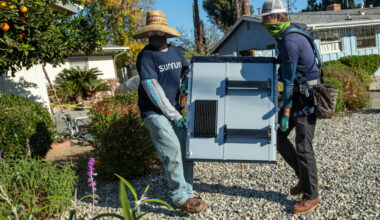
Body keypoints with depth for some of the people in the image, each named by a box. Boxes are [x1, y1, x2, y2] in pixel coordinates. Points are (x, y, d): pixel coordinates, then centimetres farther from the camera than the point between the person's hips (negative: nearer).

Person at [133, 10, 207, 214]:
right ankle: (181, 198, -4)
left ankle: (187, 194, 21)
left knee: (185, 151, 7)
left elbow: (188, 70, 27)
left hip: (175, 109, 7)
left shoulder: (175, 51, 10)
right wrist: (174, 114, -16)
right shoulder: (146, 55, -8)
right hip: (155, 112, -6)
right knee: (172, 152, -15)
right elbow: (152, 89, -14)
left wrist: (186, 82, 2)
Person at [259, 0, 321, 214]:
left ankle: (311, 197, 9)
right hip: (299, 95, 10)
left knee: (303, 146, -5)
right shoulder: (291, 35, 13)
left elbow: (289, 80, -19)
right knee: (279, 136, 11)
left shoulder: (290, 40, -19)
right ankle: (307, 178, 23)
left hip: (306, 98, -10)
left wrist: (286, 112, -17)